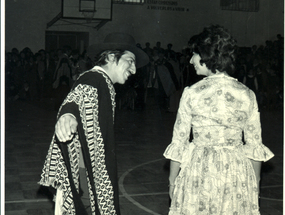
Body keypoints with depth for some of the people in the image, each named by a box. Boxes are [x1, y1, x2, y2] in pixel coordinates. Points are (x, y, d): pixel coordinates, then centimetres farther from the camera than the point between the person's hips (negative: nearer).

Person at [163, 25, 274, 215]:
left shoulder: (192, 93, -8)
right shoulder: (247, 95, -1)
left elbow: (179, 142, -4)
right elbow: (255, 145, 4)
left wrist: (173, 181, 7)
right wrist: (255, 184, 16)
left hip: (199, 171, -2)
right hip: (238, 170, 2)